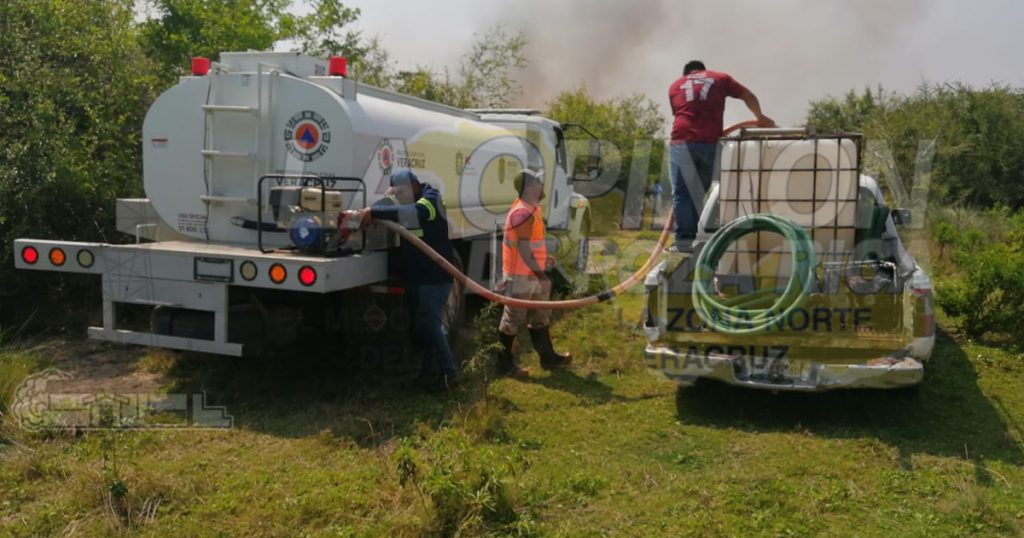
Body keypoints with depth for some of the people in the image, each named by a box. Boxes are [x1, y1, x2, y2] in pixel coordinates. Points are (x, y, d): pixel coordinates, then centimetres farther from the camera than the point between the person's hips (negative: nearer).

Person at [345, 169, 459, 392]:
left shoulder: (431, 198, -14)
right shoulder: (405, 204, 15)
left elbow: (415, 213, -35)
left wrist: (374, 212, -42)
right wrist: (359, 215, -7)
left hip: (436, 276, -9)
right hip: (415, 276, 9)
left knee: (429, 324, -10)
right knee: (419, 325, 12)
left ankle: (448, 373, 0)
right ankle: (429, 371, 24)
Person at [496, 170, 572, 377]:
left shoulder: (531, 210, 11)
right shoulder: (522, 213, -22)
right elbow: (523, 248, -24)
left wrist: (544, 259, 19)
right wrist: (539, 272, -20)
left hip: (532, 274, 11)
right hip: (520, 277, -11)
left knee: (540, 317, 19)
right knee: (513, 320, 1)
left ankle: (548, 357, 31)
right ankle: (506, 363, 12)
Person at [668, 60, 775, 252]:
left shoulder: (675, 86, 24)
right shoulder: (720, 78, 22)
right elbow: (748, 96, 24)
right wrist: (760, 118, 39)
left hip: (682, 141, -1)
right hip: (710, 141, 1)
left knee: (682, 193, 2)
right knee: (703, 191, 12)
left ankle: (684, 241, -2)